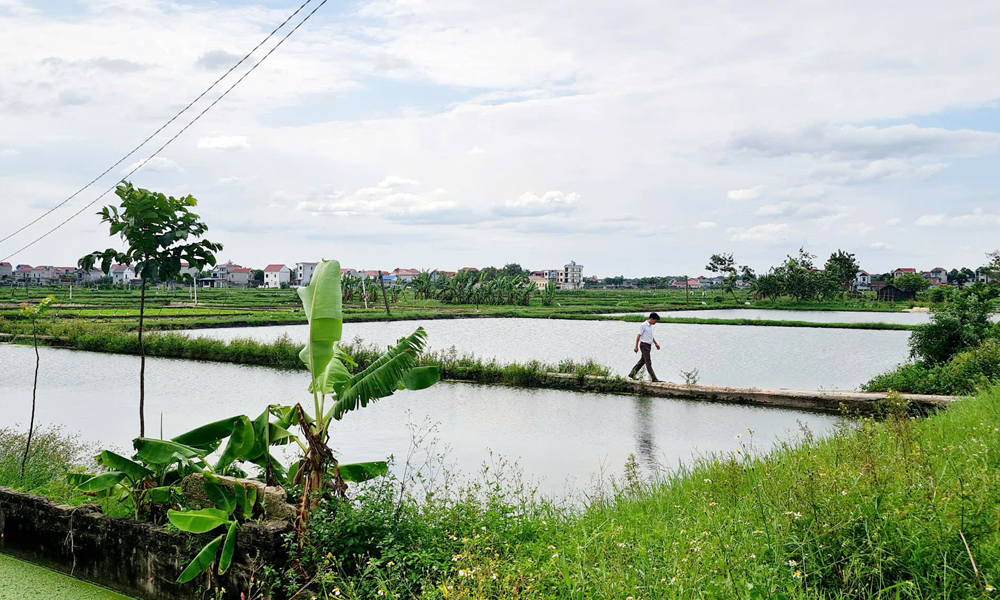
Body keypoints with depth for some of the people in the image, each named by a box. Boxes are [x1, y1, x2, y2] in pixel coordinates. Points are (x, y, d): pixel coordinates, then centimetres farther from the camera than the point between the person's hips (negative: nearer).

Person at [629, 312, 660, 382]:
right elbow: (639, 335, -13)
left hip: (649, 346, 9)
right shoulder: (643, 325, -13)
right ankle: (654, 378, -8)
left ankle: (632, 374, 23)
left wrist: (656, 343, 20)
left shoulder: (650, 326, 13)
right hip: (644, 345, -9)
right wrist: (636, 346, -15)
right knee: (648, 362, -7)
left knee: (642, 361, 14)